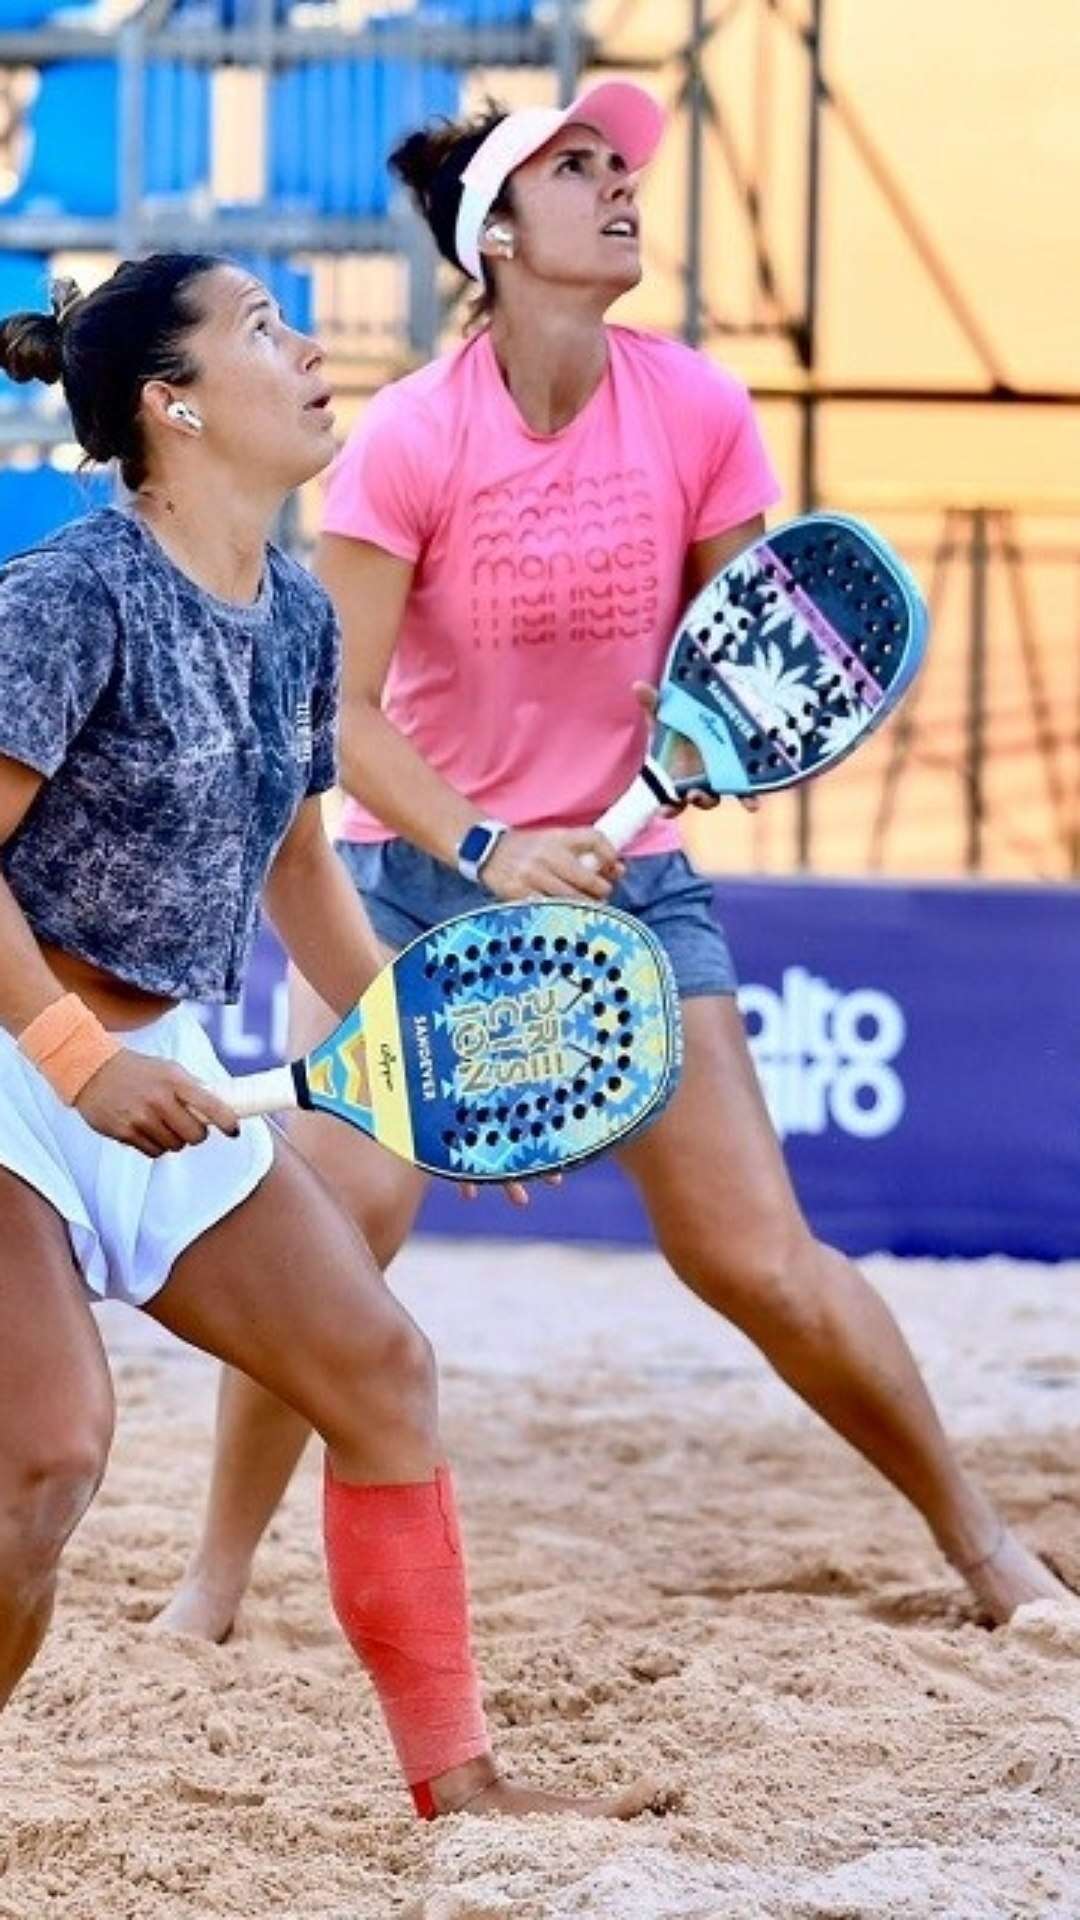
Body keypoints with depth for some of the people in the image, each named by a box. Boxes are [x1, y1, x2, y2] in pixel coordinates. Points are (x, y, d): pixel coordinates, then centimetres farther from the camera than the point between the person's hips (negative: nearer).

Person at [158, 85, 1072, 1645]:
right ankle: (214, 1587, 0)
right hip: (415, 870, -2)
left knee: (760, 1262, -1)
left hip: (623, 872, 2)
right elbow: (340, 711, -15)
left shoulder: (697, 413, -8)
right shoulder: (412, 437, -16)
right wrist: (482, 847, -29)